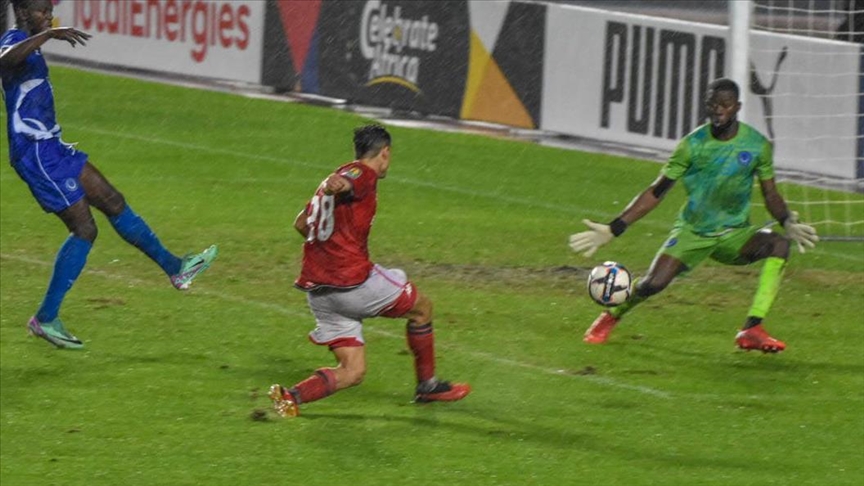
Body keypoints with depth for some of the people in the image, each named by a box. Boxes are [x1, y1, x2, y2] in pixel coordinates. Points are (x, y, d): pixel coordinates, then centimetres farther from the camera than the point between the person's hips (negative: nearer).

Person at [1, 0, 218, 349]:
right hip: (34, 153, -10)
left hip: (50, 149, 10)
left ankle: (174, 268, 27)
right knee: (84, 228, -9)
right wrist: (49, 34, -53)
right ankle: (45, 319, -3)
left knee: (113, 202, 15)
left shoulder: (30, 43, 13)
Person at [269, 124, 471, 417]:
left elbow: (301, 223, 31)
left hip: (317, 290, 8)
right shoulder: (363, 173, -5)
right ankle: (427, 385, 28)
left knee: (353, 372, 9)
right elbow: (338, 182, -29)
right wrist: (338, 185, -50)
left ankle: (292, 395, -14)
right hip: (352, 280, -8)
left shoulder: (346, 175, 21)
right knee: (422, 308, 17)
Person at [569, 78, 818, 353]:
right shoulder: (693, 145, -11)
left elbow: (771, 195, 3)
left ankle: (752, 330, -33)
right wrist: (612, 230, -13)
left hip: (735, 233, 1)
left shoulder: (757, 145, -7)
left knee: (779, 245, -29)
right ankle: (611, 317, 15)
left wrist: (787, 222, -20)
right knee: (653, 284, -21)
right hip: (692, 232, -1)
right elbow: (656, 192, -7)